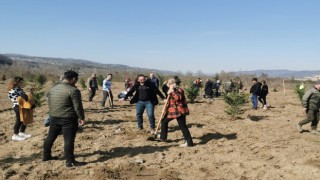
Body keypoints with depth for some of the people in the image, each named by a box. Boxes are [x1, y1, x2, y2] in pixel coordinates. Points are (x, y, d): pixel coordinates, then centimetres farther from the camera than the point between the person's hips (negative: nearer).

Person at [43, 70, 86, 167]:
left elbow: (49, 102, 17)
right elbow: (78, 107, -15)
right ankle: (70, 161, 0)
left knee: (51, 137, 19)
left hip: (54, 117, 8)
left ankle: (46, 156, 31)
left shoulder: (53, 88, 8)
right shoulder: (73, 90, -16)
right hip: (68, 119, -7)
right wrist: (81, 118, -6)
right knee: (69, 140, -3)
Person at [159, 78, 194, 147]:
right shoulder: (170, 91, 14)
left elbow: (178, 98, -31)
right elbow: (169, 101, 25)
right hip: (172, 111, 8)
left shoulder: (179, 90, -11)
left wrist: (172, 91, -28)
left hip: (179, 111, -8)